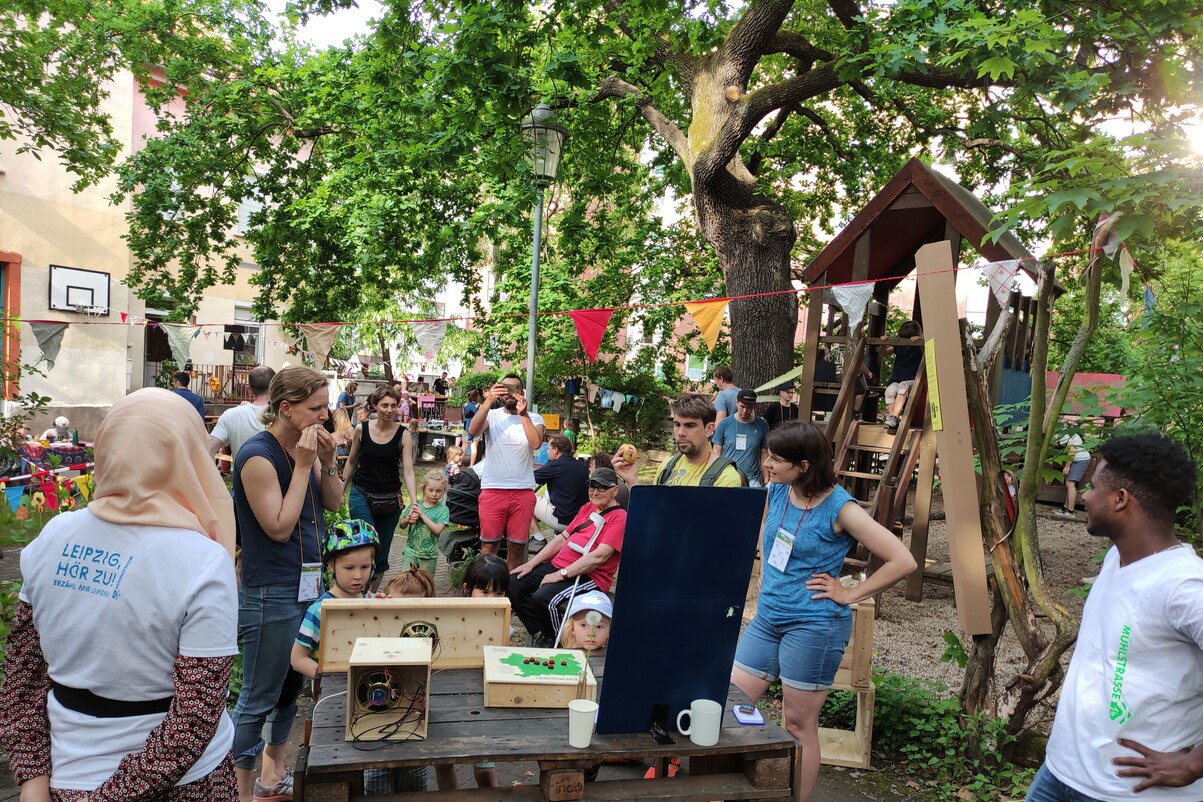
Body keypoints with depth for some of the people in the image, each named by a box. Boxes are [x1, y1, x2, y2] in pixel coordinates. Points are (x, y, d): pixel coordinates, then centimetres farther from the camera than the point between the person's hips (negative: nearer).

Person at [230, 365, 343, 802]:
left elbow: (333, 504, 9)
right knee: (257, 700, 3)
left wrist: (328, 462, -8)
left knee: (292, 689, 20)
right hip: (271, 593, -8)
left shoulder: (307, 446, 5)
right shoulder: (258, 455, -18)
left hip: (309, 583, 9)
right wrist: (303, 466, -21)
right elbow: (279, 527, -21)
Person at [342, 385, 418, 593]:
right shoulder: (361, 430, -4)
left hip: (390, 498, 1)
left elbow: (408, 471, -12)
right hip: (361, 494, -1)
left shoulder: (403, 434, -7)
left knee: (382, 552, 9)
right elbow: (351, 462, 9)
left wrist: (414, 502, -22)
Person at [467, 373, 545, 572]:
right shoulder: (492, 415, 5)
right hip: (492, 489, -1)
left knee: (517, 546, 8)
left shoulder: (534, 419, 6)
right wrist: (488, 402, -25)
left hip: (523, 491, 1)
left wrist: (523, 414, -19)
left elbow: (536, 443, -13)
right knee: (489, 544, 5)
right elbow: (473, 431, -16)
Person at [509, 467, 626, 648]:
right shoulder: (588, 508, 15)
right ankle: (540, 633, 6)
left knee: (542, 598, -30)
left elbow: (599, 557, -21)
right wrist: (531, 563, 7)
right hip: (558, 564, 8)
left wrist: (561, 575, -20)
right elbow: (562, 538, 16)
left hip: (589, 576, -8)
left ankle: (553, 641, -1)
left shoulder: (619, 518, -12)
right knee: (513, 584, -6)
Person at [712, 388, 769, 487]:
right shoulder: (724, 424, -1)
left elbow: (764, 454, 6)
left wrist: (766, 480, 5)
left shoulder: (762, 425, 0)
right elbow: (717, 452, 4)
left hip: (752, 480, 0)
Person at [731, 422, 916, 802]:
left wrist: (849, 594, -13)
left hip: (813, 626, -7)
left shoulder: (840, 508, -17)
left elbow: (903, 561, -17)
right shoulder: (776, 492, 1)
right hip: (767, 617, 7)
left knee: (799, 726, 5)